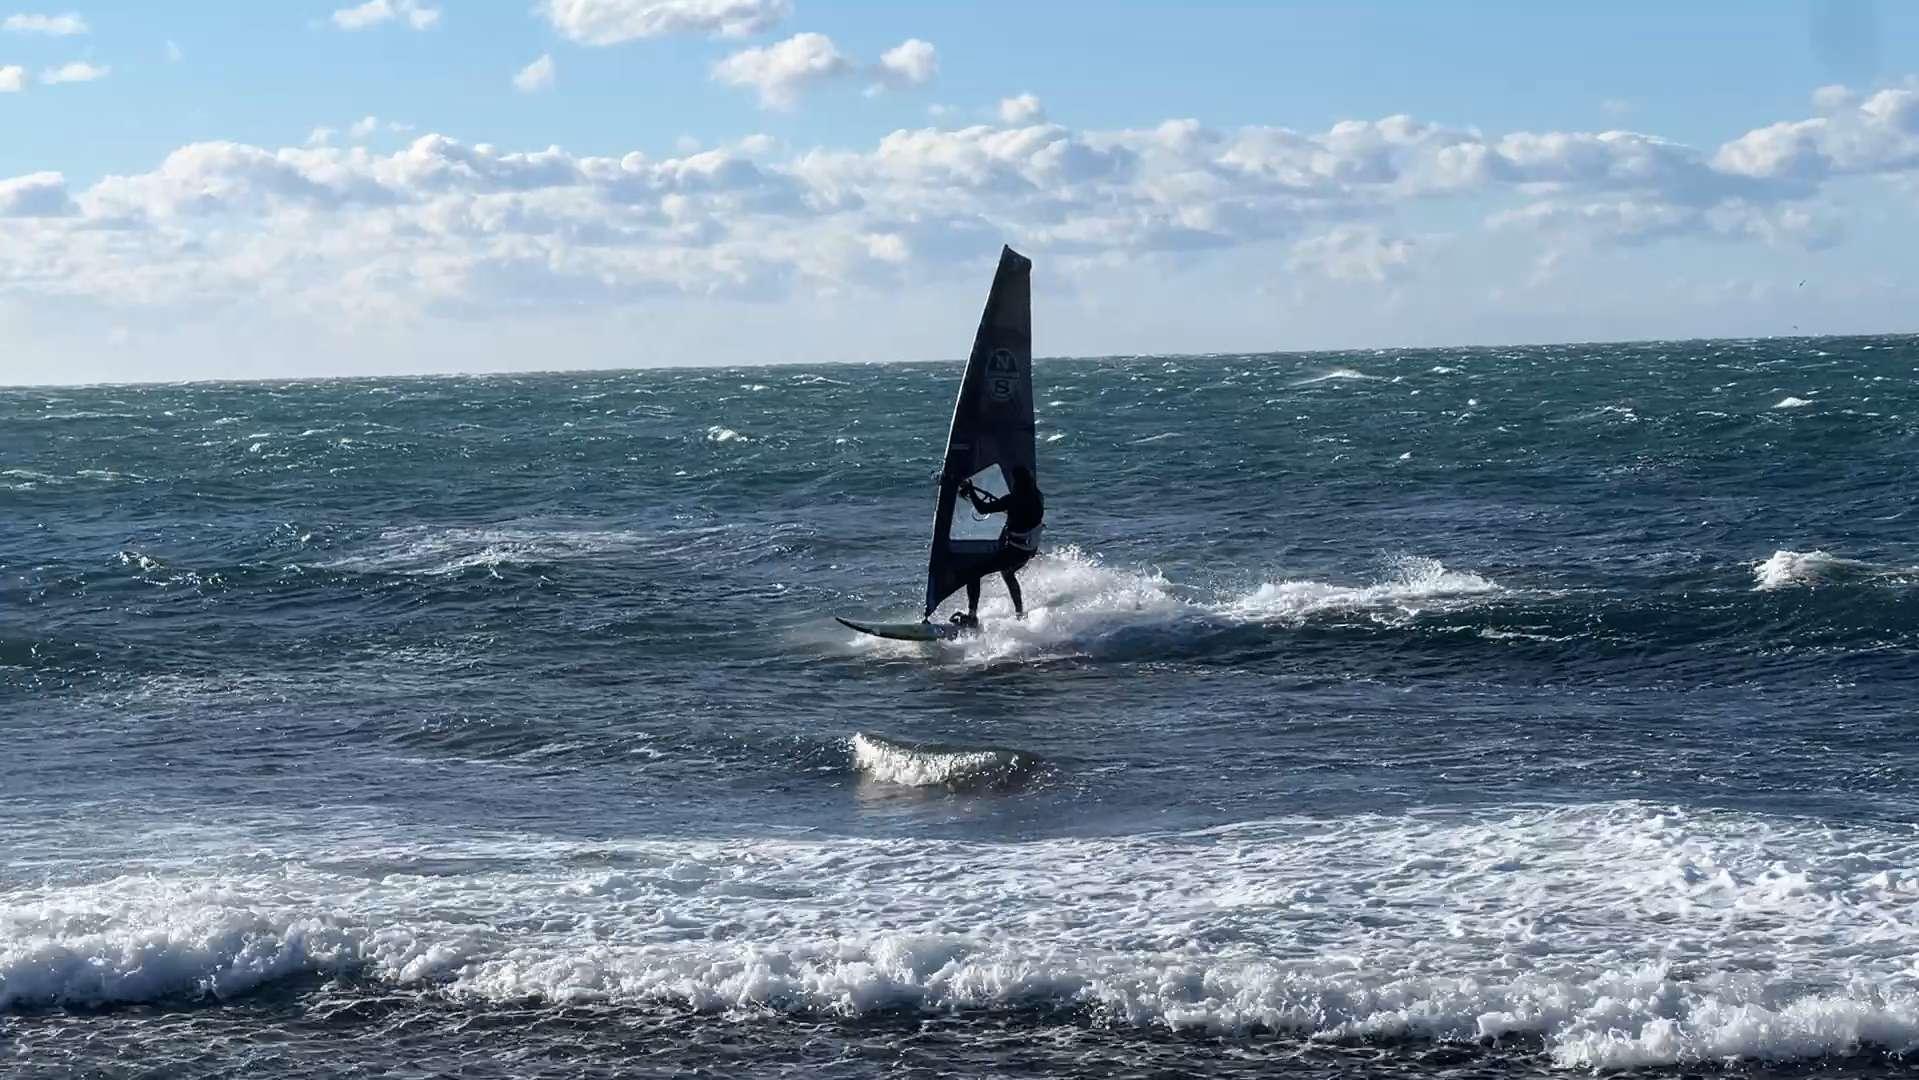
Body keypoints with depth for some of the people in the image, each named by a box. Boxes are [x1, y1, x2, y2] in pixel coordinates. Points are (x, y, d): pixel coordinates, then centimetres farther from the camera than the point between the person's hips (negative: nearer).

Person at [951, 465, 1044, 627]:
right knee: (1007, 574, 37)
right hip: (1029, 551, 8)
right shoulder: (1038, 498, 0)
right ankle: (1020, 614, 44)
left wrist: (969, 488, -10)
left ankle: (971, 616, -13)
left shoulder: (1013, 499, -22)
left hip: (1012, 551, -8)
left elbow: (982, 509, -20)